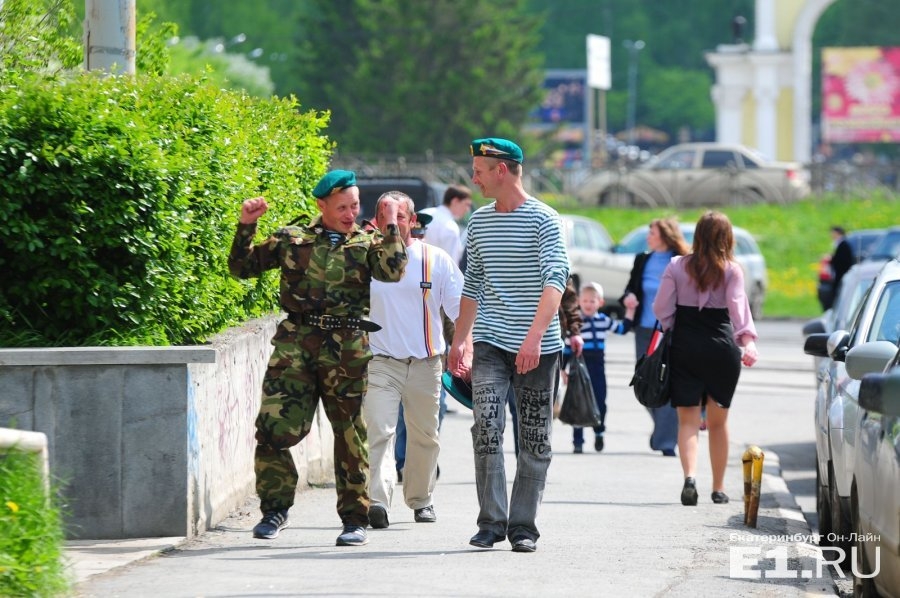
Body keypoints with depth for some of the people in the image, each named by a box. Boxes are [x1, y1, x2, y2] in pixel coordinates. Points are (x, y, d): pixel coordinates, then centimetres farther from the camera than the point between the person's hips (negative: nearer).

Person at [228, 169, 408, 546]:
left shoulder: (367, 244, 11)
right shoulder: (292, 240, 12)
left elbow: (393, 271, -9)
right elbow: (242, 267, 15)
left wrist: (389, 227, -7)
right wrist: (246, 226, 4)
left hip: (347, 351, 0)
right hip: (295, 345, 0)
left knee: (350, 436, 4)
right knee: (274, 427, -9)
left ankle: (354, 520, 14)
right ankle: (274, 509, 8)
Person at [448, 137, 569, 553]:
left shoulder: (543, 220, -6)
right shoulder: (479, 222, 13)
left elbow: (555, 281, -16)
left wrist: (535, 337, -27)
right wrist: (459, 341, 18)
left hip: (538, 347, -4)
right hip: (490, 344, 4)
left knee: (534, 441, 2)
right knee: (486, 429, -11)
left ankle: (523, 526, 9)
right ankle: (491, 523, -7)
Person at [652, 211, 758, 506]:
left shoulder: (677, 266, 0)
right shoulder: (731, 270, -3)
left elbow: (661, 309, 2)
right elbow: (739, 309, -13)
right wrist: (748, 341, -14)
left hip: (684, 347, 0)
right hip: (721, 346, 0)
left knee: (688, 418, 1)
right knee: (718, 420, 12)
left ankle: (690, 475, -23)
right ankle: (718, 487, 19)